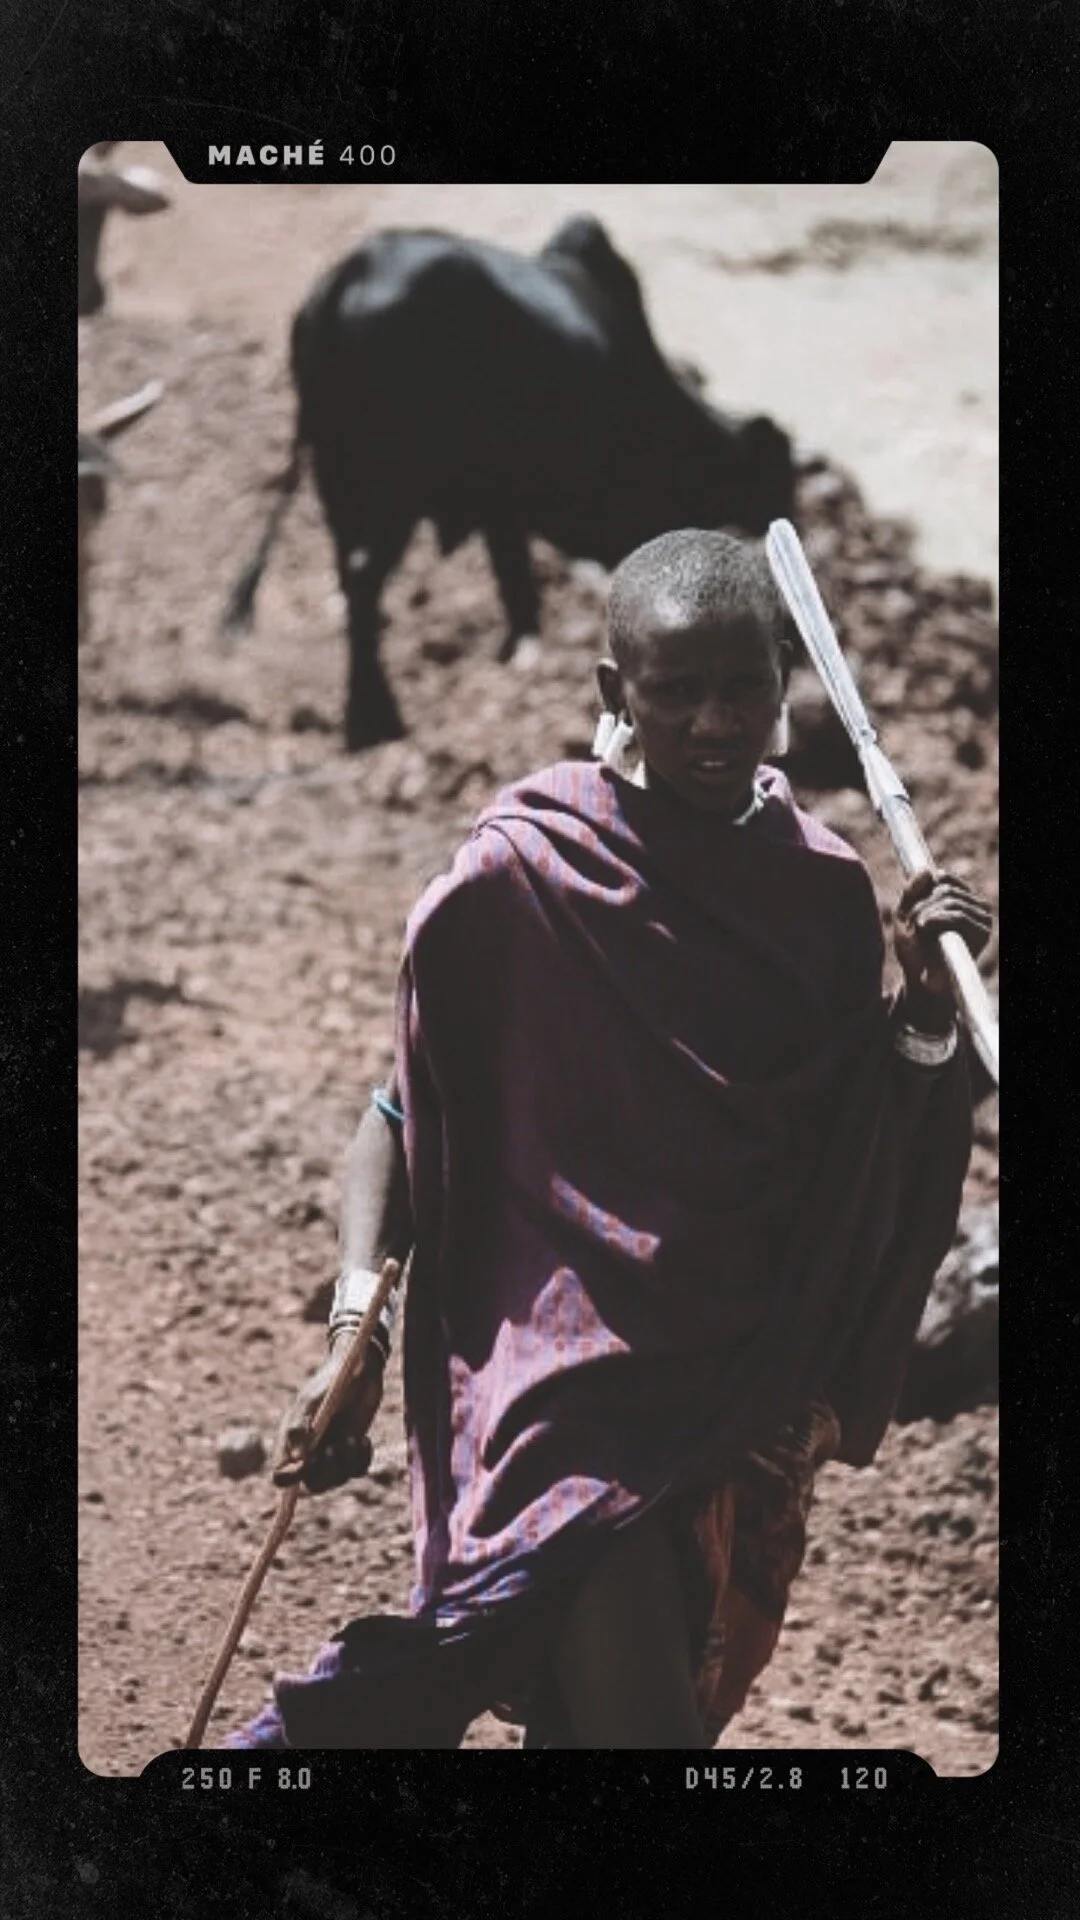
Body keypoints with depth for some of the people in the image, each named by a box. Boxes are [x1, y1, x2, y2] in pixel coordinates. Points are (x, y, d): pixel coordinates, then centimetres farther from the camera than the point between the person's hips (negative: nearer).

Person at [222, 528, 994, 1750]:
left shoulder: (821, 891, 3)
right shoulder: (520, 873, -9)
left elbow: (859, 1160, 9)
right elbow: (403, 1109, -3)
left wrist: (925, 1006, -7)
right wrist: (355, 1329, -13)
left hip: (742, 1372, 5)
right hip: (568, 1360, -5)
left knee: (588, 1712, 15)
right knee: (640, 1721, -18)